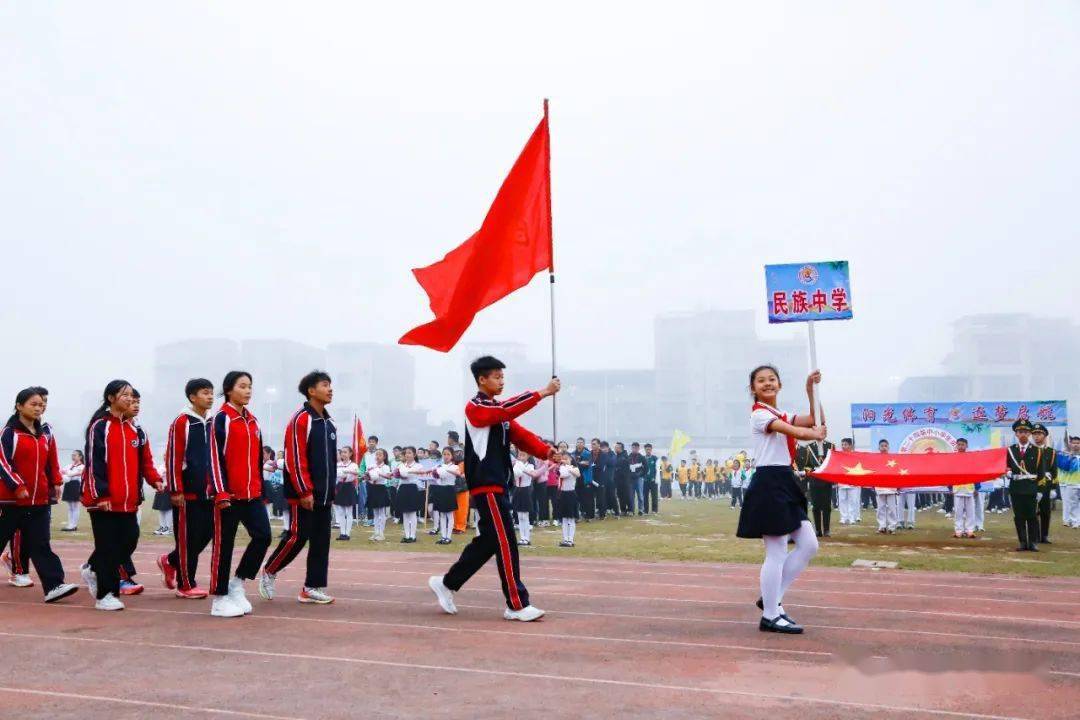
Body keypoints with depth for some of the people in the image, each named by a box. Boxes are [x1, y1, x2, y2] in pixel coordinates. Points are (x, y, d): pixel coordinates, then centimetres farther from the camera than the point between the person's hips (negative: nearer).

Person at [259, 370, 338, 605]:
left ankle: (313, 588, 10)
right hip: (303, 494, -8)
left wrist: (330, 490, 17)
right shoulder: (301, 419, -12)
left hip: (324, 495, 8)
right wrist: (304, 492, -18)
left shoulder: (329, 423, 13)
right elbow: (294, 460, -16)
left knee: (321, 540, 5)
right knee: (297, 536, -5)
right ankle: (269, 572, 17)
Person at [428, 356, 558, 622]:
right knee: (506, 543, -9)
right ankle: (517, 605, -4)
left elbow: (520, 435, 7)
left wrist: (546, 451, -9)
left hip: (496, 485, 10)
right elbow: (507, 409, -27)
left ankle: (447, 584, 26)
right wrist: (543, 393, -29)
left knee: (488, 540, 14)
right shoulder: (475, 408, -10)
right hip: (486, 486, -10)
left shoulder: (499, 411, 18)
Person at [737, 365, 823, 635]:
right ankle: (771, 616, 6)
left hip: (786, 483, 9)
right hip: (769, 483, -9)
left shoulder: (783, 415, 18)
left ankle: (772, 599, 17)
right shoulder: (759, 415, -9)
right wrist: (815, 433, -1)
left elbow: (817, 422, 8)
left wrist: (810, 389, 2)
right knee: (776, 554, -5)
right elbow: (797, 433, -20)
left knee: (809, 545, 8)